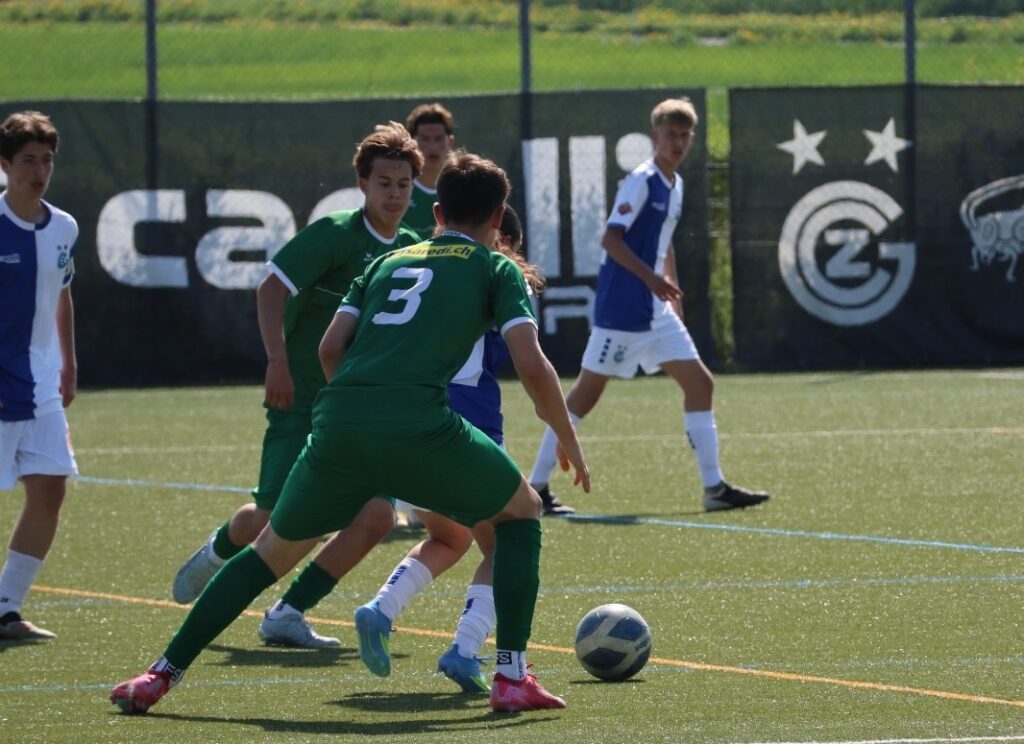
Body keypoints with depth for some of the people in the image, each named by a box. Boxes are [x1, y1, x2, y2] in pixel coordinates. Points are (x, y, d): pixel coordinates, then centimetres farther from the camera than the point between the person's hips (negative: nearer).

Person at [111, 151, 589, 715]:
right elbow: (531, 366, 3)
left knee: (273, 551, 22)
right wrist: (569, 441, 16)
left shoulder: (388, 262, 28)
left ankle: (161, 675, 18)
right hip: (419, 425, -4)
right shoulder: (496, 269, 15)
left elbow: (330, 347, 19)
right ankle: (511, 678, 11)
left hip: (337, 425, 4)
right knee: (521, 512, 20)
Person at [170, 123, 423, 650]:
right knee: (273, 520, -5)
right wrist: (278, 361, -25)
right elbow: (271, 288, -16)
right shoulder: (335, 234, -11)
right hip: (303, 402, -6)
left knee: (376, 517, -12)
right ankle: (219, 551, 33)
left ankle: (286, 615, 0)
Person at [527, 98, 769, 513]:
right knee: (587, 392, -5)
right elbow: (611, 238, -20)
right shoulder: (642, 180, -13)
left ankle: (714, 487, 5)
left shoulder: (675, 185, 13)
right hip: (622, 306, -9)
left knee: (699, 383, 3)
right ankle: (537, 484, 1)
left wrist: (671, 291, 21)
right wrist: (652, 278, -28)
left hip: (656, 310, 9)